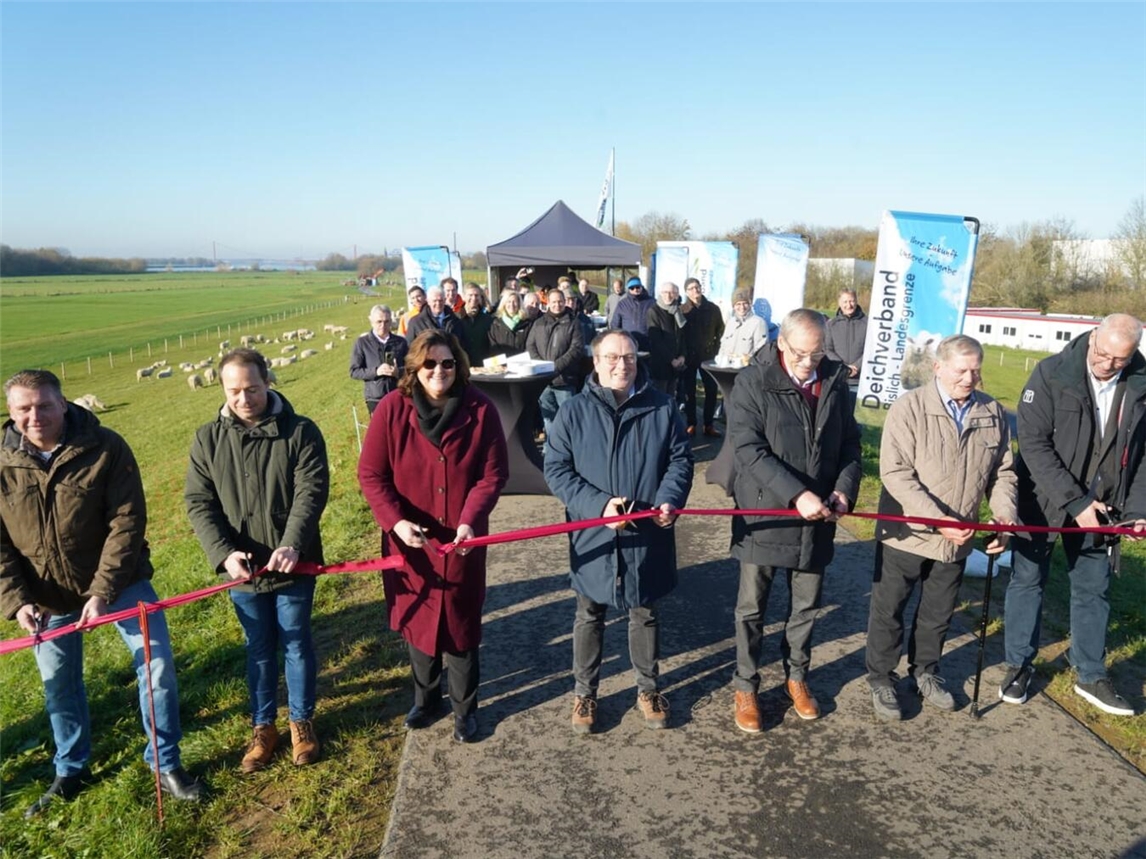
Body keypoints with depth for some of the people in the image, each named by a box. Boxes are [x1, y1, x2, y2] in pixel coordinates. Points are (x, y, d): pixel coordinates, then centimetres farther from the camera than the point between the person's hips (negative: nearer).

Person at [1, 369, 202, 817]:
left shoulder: (106, 448, -19)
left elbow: (127, 523, -19)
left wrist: (103, 591, -25)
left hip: (118, 579, -2)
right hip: (46, 593, 3)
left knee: (158, 665, -3)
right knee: (58, 683, 16)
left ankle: (166, 763, 18)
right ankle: (70, 770, 40)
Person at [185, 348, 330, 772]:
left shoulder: (300, 431, -11)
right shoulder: (208, 439, -3)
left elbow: (311, 492, -18)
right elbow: (198, 502, -5)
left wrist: (292, 546, -32)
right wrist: (224, 554, -19)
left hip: (293, 565, -2)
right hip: (242, 568, 2)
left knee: (296, 643, 14)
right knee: (259, 648, 17)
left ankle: (302, 720, 34)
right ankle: (263, 726, 35)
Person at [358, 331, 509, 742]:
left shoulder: (480, 409, -11)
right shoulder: (392, 408, -10)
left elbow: (493, 474, -8)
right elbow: (370, 474, -7)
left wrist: (470, 521, -21)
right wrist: (395, 521, -19)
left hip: (461, 541, -1)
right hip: (409, 540, 1)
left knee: (460, 625, 11)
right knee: (416, 621, 17)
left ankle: (465, 707, 32)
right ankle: (425, 699, 41)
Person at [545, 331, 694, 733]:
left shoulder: (662, 408, -3)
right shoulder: (574, 412, -7)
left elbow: (680, 460, 2)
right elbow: (556, 469, -8)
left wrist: (669, 500, -16)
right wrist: (598, 504, -21)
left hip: (647, 536, 1)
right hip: (593, 535, -1)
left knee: (645, 614, 18)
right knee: (589, 617, 15)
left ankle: (648, 689, 37)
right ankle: (584, 691, 33)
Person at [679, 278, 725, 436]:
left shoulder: (713, 308, 3)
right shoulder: (683, 310, -2)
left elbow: (720, 330, 10)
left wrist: (716, 347, 4)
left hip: (708, 355, 2)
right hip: (689, 355, -2)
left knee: (711, 389, 2)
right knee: (689, 390, 4)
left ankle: (708, 425, 11)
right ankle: (691, 424, 14)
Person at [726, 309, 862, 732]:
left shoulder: (834, 382, 2)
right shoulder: (752, 383, -12)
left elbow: (849, 442, 9)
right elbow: (749, 451, -20)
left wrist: (845, 488, -9)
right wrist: (797, 494, -28)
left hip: (817, 518, 4)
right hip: (764, 516, -4)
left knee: (807, 605, 18)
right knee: (752, 608, 9)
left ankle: (796, 676, 40)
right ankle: (745, 687, 27)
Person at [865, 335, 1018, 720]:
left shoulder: (993, 413, -1)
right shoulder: (910, 407, -15)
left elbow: (1003, 472, 8)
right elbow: (896, 474, -22)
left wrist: (1004, 515, -9)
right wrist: (939, 519, -28)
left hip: (957, 540, 4)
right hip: (905, 533, -4)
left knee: (938, 613, 21)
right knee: (888, 611, 10)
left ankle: (925, 671, 42)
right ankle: (881, 678, 29)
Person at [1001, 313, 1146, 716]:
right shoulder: (1051, 374, -16)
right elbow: (1034, 444, -19)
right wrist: (1074, 501, -21)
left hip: (1100, 507, 3)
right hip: (1043, 501, -3)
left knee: (1094, 590, 13)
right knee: (1027, 581, 9)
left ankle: (1091, 676, 29)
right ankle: (1019, 665, 25)